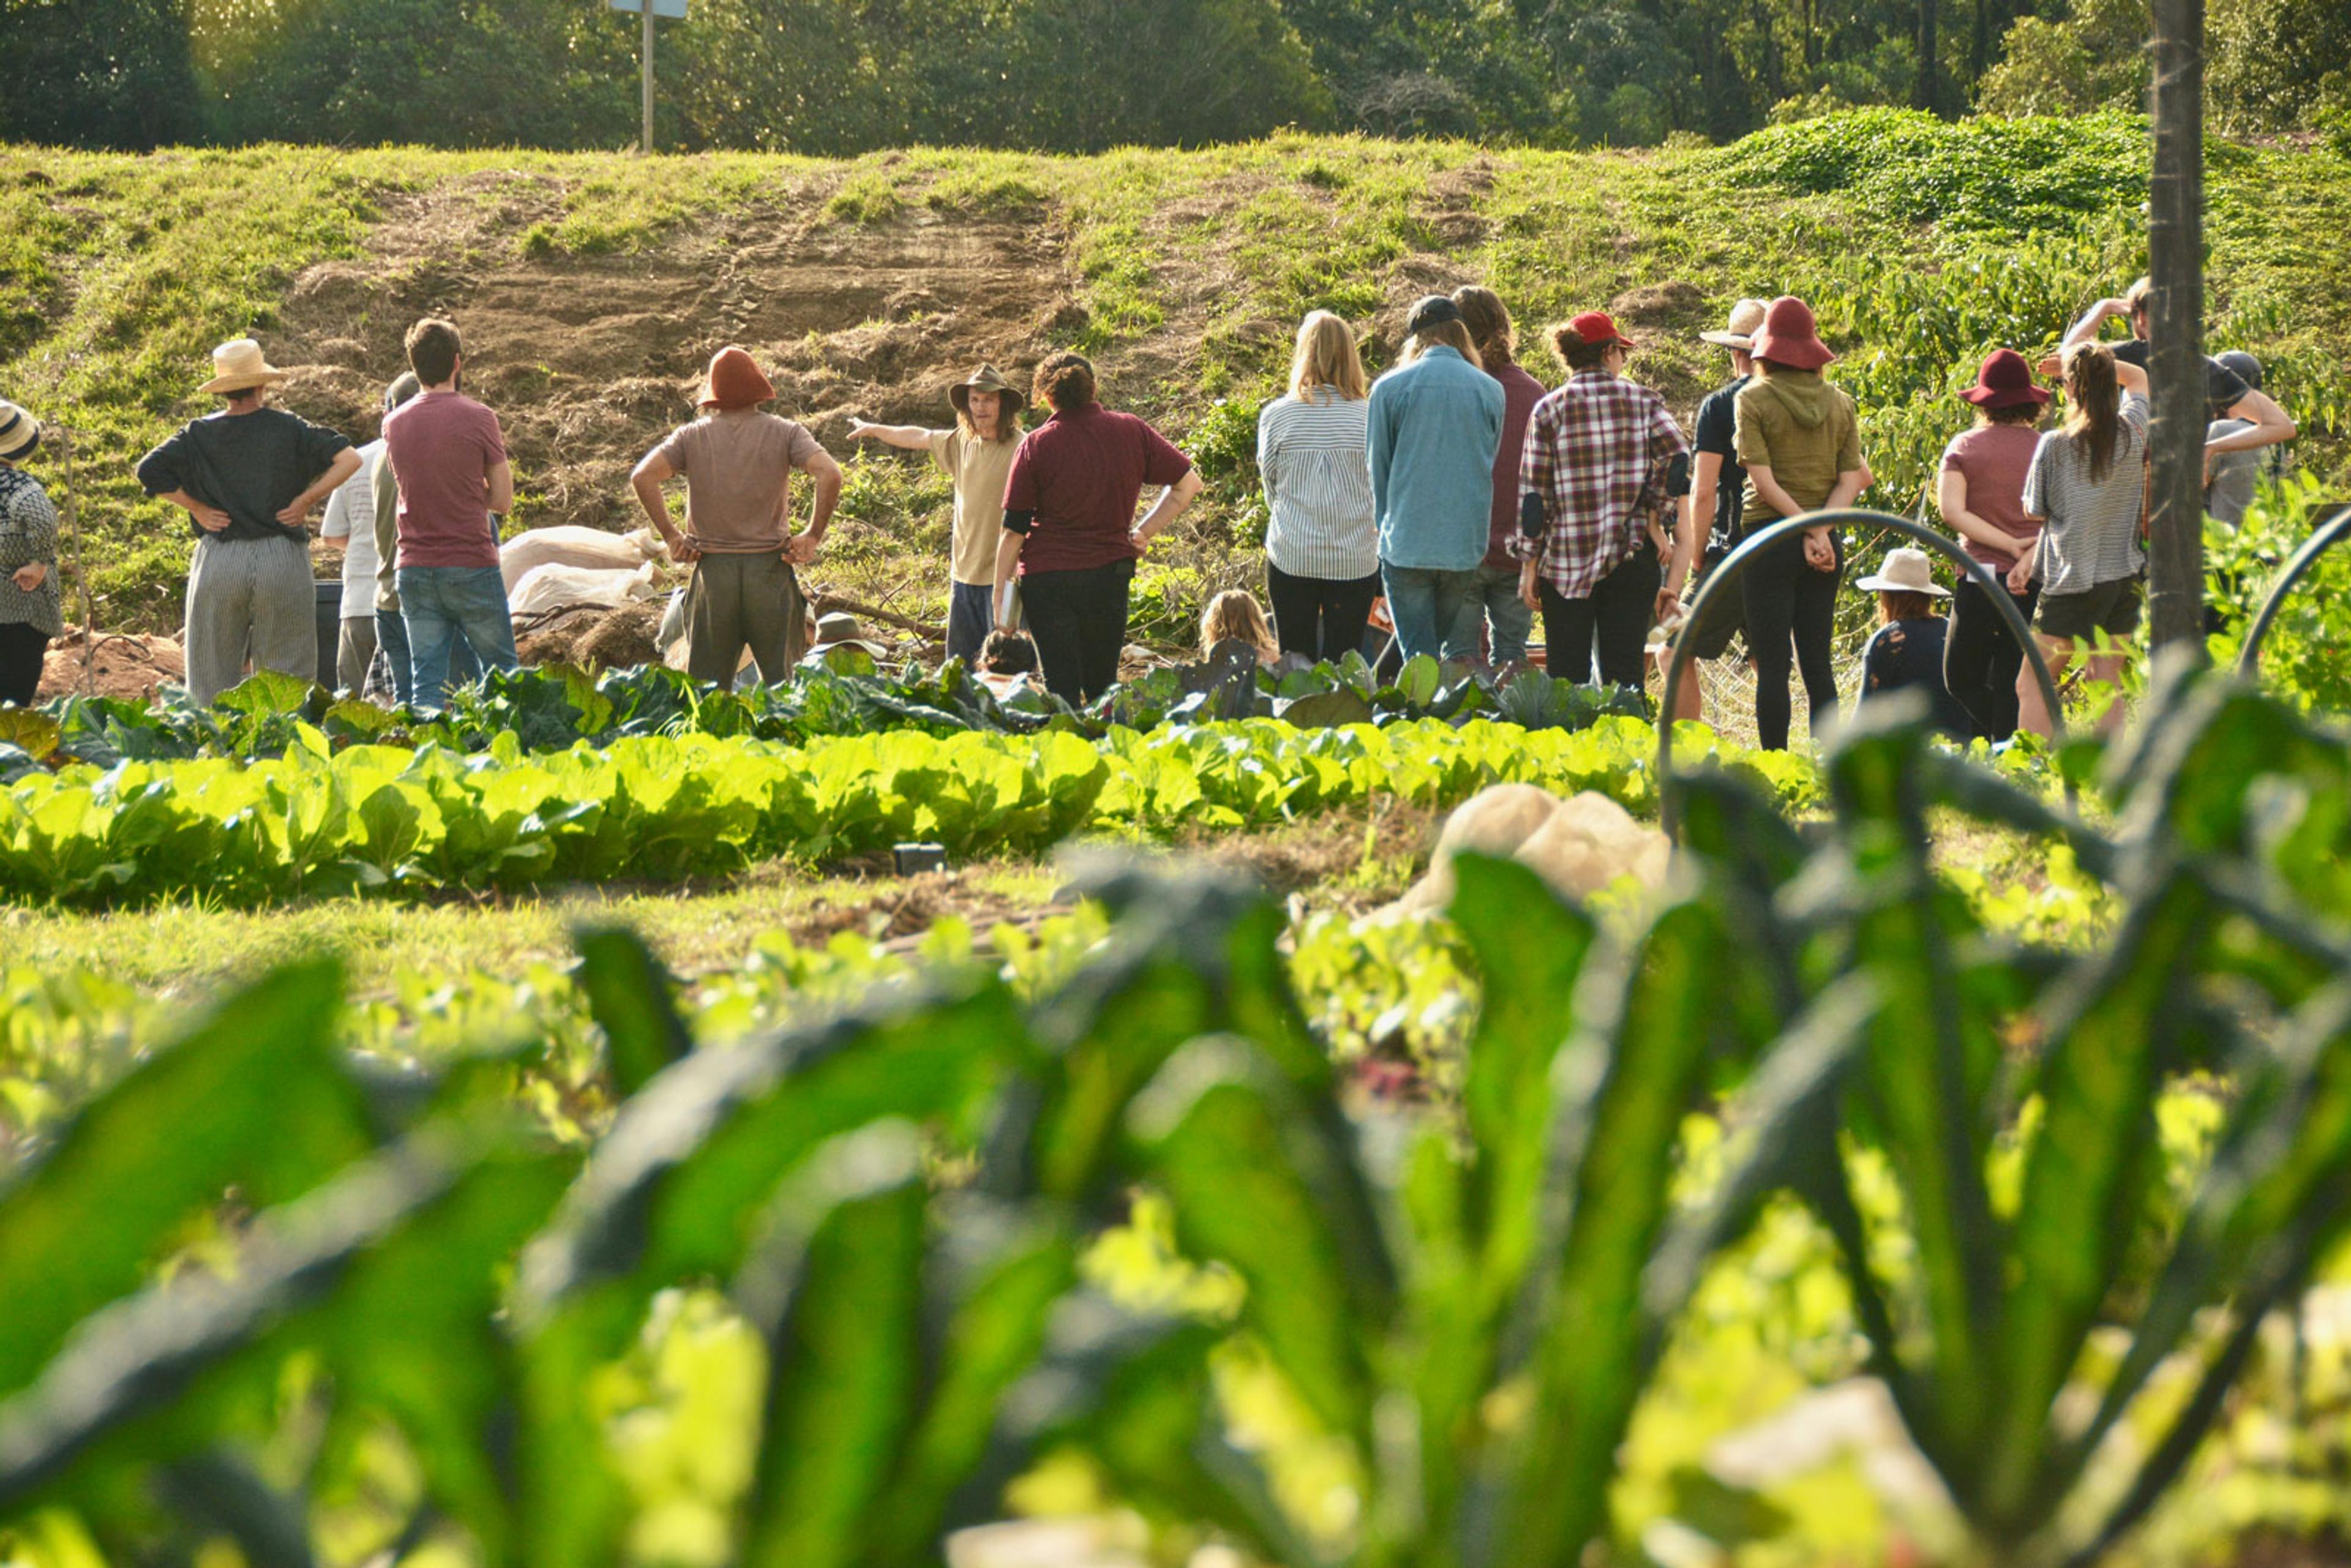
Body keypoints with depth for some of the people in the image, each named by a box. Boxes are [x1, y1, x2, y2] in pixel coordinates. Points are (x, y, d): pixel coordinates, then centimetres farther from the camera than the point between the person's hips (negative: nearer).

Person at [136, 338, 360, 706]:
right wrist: (305, 501, -2)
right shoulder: (288, 429, -1)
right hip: (283, 560, -1)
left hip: (218, 563, 1)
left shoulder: (198, 435, 2)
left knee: (214, 680, 6)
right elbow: (349, 460, -7)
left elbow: (149, 472, -4)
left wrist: (195, 507, 2)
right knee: (287, 678, 3)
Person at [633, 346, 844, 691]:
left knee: (707, 685, 6)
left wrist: (670, 536, -3)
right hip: (770, 568, -1)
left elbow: (643, 477, -9)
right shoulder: (784, 433, 0)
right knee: (780, 680, 7)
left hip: (713, 571, 1)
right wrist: (813, 536, -5)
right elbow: (830, 475, -13)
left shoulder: (692, 437, 3)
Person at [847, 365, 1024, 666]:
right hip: (964, 573, 7)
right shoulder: (962, 443, 11)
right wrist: (874, 430, 45)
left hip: (1000, 576, -7)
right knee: (958, 666, 11)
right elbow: (919, 438, 29)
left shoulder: (1019, 449, -11)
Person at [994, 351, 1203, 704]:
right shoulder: (1131, 431, 2)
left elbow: (1014, 530, -3)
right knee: (1103, 686, 14)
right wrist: (1142, 533, 7)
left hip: (1047, 579, -2)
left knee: (1061, 690, 0)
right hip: (1109, 577, 2)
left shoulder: (1035, 445, -4)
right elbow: (1188, 483, 7)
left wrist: (1001, 596, 3)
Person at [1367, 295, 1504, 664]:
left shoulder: (1389, 388, -3)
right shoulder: (1490, 391, 3)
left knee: (1419, 657, 1)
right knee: (1455, 646, 16)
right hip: (1467, 547, 2)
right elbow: (1489, 465, 11)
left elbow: (1378, 470, 4)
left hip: (1407, 546, -2)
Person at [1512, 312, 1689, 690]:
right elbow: (1677, 458, -11)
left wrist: (1529, 564, 2)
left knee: (1566, 676, 4)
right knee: (1625, 672, 4)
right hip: (1631, 557, 1)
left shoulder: (1549, 410, 0)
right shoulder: (1644, 401, 2)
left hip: (1566, 561, -1)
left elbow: (1534, 492, -1)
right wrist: (1653, 513, 0)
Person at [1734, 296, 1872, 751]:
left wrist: (1808, 530, -11)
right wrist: (1821, 529, -9)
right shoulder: (1840, 404, 7)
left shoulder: (1752, 400, -6)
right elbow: (1850, 480, 1)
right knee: (1817, 661, 9)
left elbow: (1763, 481, -13)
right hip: (1827, 544, 4)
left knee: (1772, 664, -3)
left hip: (1771, 538, -4)